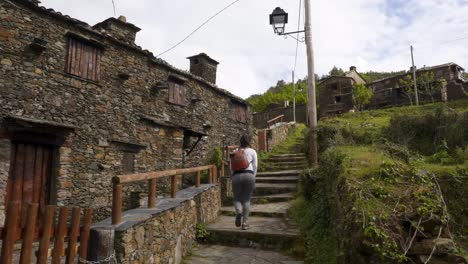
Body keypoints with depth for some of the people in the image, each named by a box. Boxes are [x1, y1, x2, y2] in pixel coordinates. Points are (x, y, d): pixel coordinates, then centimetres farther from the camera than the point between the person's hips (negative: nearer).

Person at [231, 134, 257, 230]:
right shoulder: (252, 151, 11)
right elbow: (255, 166, 6)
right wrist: (253, 178, 12)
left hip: (237, 175, 1)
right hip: (249, 175, 0)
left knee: (237, 198, 14)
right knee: (246, 199, 10)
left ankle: (238, 212, -17)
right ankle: (245, 222, 4)